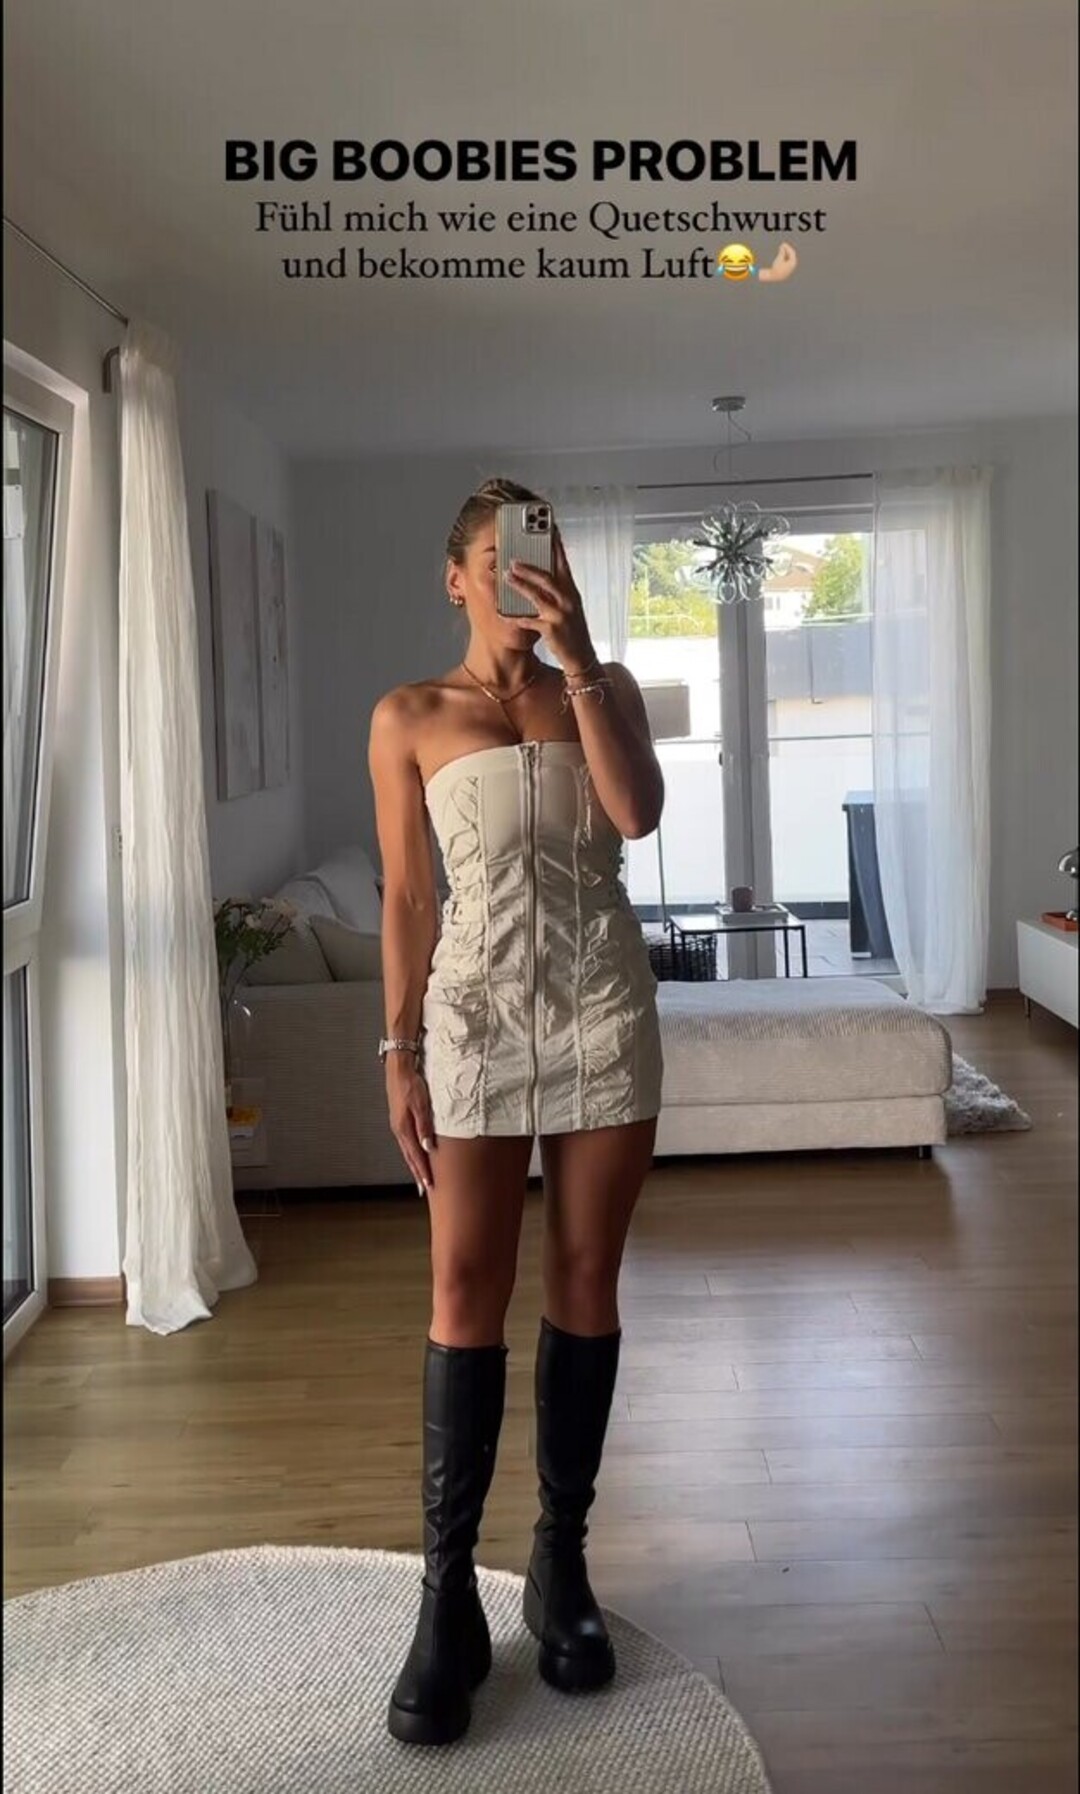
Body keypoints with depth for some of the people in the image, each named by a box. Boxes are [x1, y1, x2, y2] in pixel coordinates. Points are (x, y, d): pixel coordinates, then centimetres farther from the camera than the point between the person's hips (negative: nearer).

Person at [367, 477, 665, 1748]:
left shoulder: (603, 689, 9)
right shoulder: (409, 716, 4)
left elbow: (638, 812, -11)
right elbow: (405, 898, 2)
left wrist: (578, 662, -15)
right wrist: (399, 1052, -3)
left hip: (603, 1011, 2)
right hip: (477, 1014, -1)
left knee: (585, 1285, 6)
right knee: (466, 1296, -3)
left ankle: (562, 1559, 20)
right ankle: (449, 1598, 7)